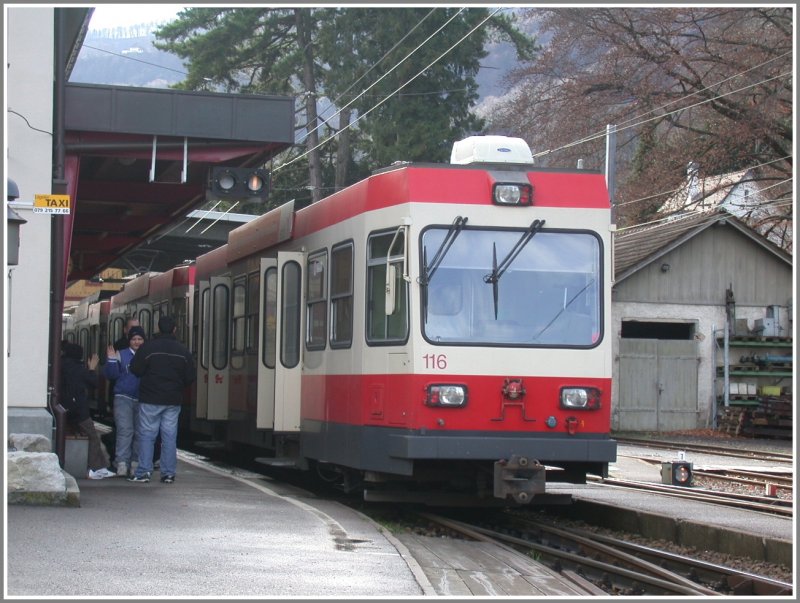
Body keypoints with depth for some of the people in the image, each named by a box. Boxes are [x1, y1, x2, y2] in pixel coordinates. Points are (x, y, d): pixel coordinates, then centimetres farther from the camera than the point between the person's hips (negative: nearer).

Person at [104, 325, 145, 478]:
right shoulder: (121, 355, 8)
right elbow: (111, 375, 2)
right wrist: (111, 360, -12)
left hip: (142, 400, 2)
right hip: (124, 398, -2)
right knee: (125, 430, -10)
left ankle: (135, 463, 9)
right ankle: (122, 463, -11)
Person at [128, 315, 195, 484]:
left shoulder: (148, 347, -7)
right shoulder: (183, 351, 3)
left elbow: (136, 370, -5)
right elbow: (190, 378, 5)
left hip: (150, 400, -3)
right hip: (173, 401, 3)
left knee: (147, 435, 2)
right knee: (170, 436, 6)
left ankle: (143, 472, -2)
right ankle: (168, 473, 5)